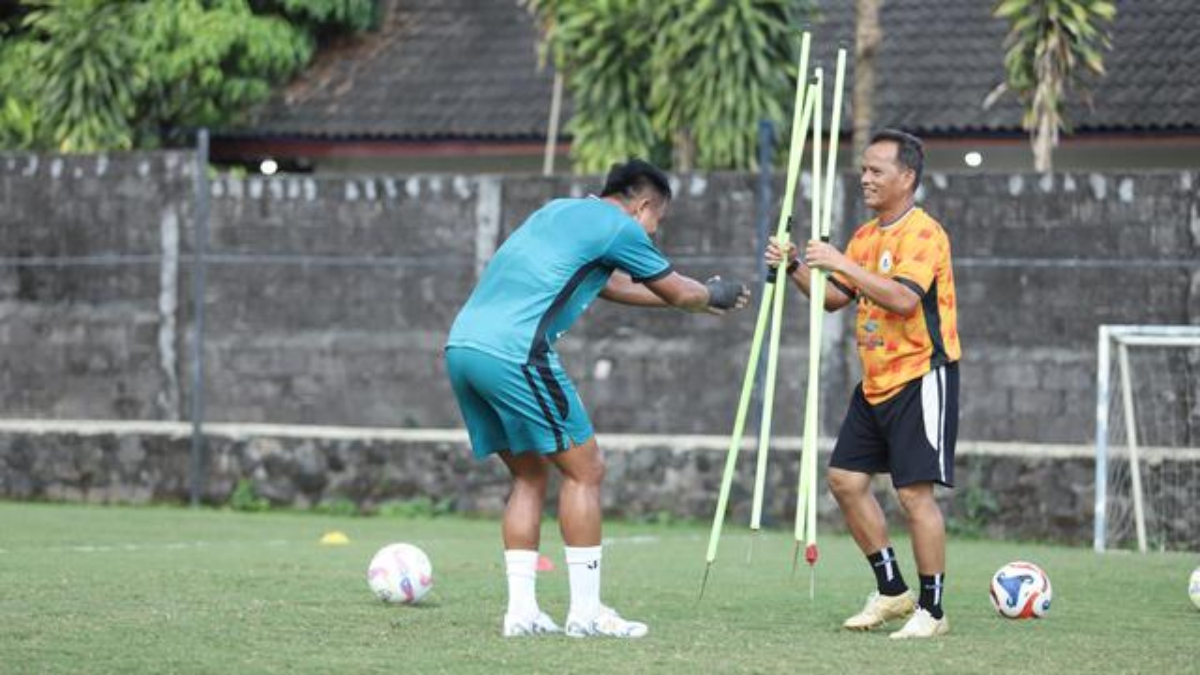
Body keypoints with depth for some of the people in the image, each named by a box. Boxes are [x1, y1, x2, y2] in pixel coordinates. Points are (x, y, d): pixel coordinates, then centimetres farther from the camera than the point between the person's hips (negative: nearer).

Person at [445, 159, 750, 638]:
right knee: (584, 469, 2)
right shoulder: (619, 227, 2)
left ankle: (521, 609, 12)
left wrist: (697, 298, 48)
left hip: (461, 345, 9)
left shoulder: (559, 211, 27)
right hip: (513, 352, -9)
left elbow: (610, 284, 41)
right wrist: (717, 296, 37)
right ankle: (586, 612, 2)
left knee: (529, 474, 18)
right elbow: (680, 293, 15)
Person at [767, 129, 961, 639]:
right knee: (846, 479, 7)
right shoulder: (866, 235, 14)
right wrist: (796, 269, 3)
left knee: (914, 492, -11)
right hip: (877, 382, 9)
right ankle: (892, 592, 18)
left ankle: (932, 611, -2)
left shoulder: (923, 233, -15)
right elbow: (836, 297, 18)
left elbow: (903, 298, -29)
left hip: (921, 377, -9)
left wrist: (843, 264, -27)